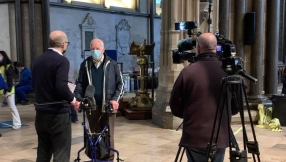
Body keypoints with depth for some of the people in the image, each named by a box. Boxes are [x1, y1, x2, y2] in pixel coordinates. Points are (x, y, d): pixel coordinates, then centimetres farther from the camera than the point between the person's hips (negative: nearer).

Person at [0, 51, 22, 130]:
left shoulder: (8, 66, -10)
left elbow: (10, 80, -14)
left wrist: (8, 90, -21)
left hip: (8, 90, -7)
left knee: (12, 107, -4)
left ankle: (17, 123, 2)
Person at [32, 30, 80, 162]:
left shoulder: (38, 60, 9)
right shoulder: (62, 60, -15)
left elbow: (35, 85, 16)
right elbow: (61, 86, -27)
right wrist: (72, 99, -11)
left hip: (41, 111, 8)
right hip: (58, 113, -8)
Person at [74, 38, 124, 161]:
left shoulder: (112, 64, 1)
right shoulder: (85, 64, 7)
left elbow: (120, 83, 3)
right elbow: (79, 83, 10)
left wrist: (115, 99, -9)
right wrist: (78, 98, -6)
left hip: (108, 105, -2)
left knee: (108, 134, 3)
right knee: (94, 133, 10)